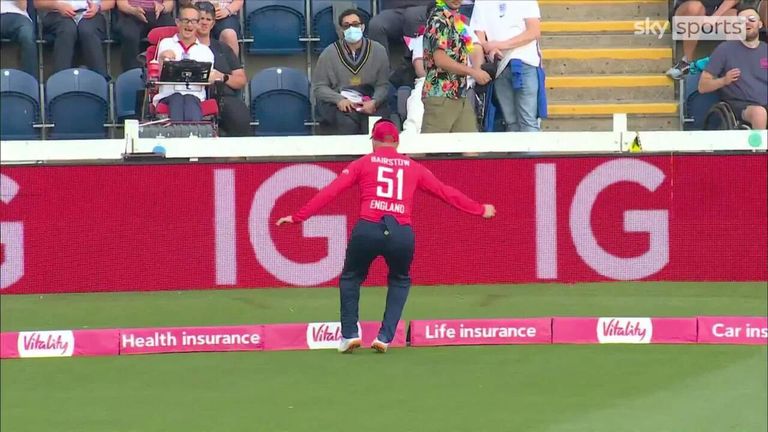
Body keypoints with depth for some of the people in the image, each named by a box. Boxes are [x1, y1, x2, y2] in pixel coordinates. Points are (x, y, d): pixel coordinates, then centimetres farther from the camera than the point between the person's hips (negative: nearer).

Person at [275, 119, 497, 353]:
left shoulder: (363, 163, 14)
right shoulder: (413, 167, 19)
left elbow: (330, 191, 9)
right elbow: (446, 192, 24)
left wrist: (298, 217, 11)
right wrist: (480, 210, 35)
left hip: (367, 229, -1)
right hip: (402, 234, 1)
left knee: (351, 278, 25)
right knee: (400, 281, 28)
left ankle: (349, 334, 13)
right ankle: (385, 337, 15)